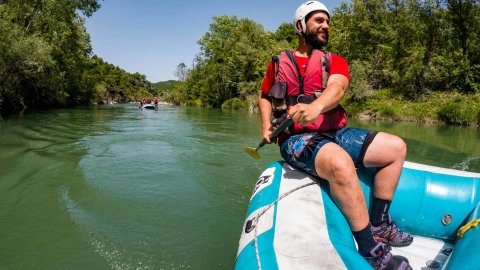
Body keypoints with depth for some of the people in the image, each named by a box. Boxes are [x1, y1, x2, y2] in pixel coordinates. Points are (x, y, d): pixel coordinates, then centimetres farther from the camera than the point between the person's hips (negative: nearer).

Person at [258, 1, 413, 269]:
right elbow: (265, 97, 21)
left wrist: (316, 106, -37)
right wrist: (267, 126, 1)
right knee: (340, 163, -36)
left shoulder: (336, 62, 10)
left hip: (335, 134, 5)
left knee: (396, 147, -3)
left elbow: (337, 87, -13)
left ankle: (379, 224, 7)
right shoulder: (279, 63, 9)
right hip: (296, 139, -5)